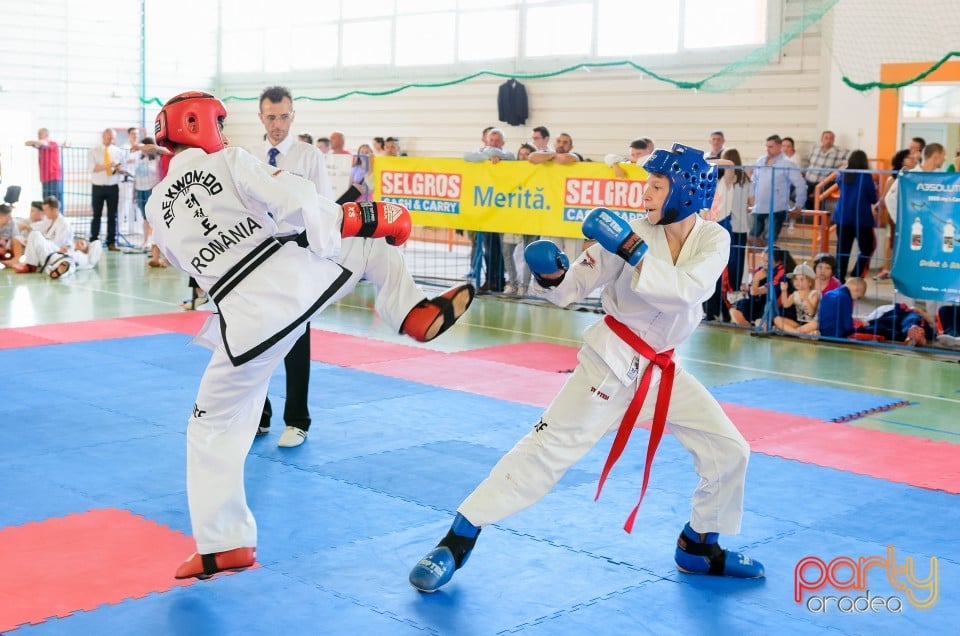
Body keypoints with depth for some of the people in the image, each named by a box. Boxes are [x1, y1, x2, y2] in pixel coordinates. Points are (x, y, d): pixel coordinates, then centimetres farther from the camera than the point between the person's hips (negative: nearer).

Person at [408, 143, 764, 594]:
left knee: (730, 451, 8)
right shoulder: (631, 234, -13)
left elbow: (687, 291, -24)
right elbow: (573, 287, -9)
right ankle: (458, 538, -6)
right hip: (611, 361, -5)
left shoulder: (713, 240, -5)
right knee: (549, 445, -12)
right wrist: (551, 274, -30)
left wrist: (634, 250, -32)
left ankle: (699, 547, 29)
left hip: (661, 369, 5)